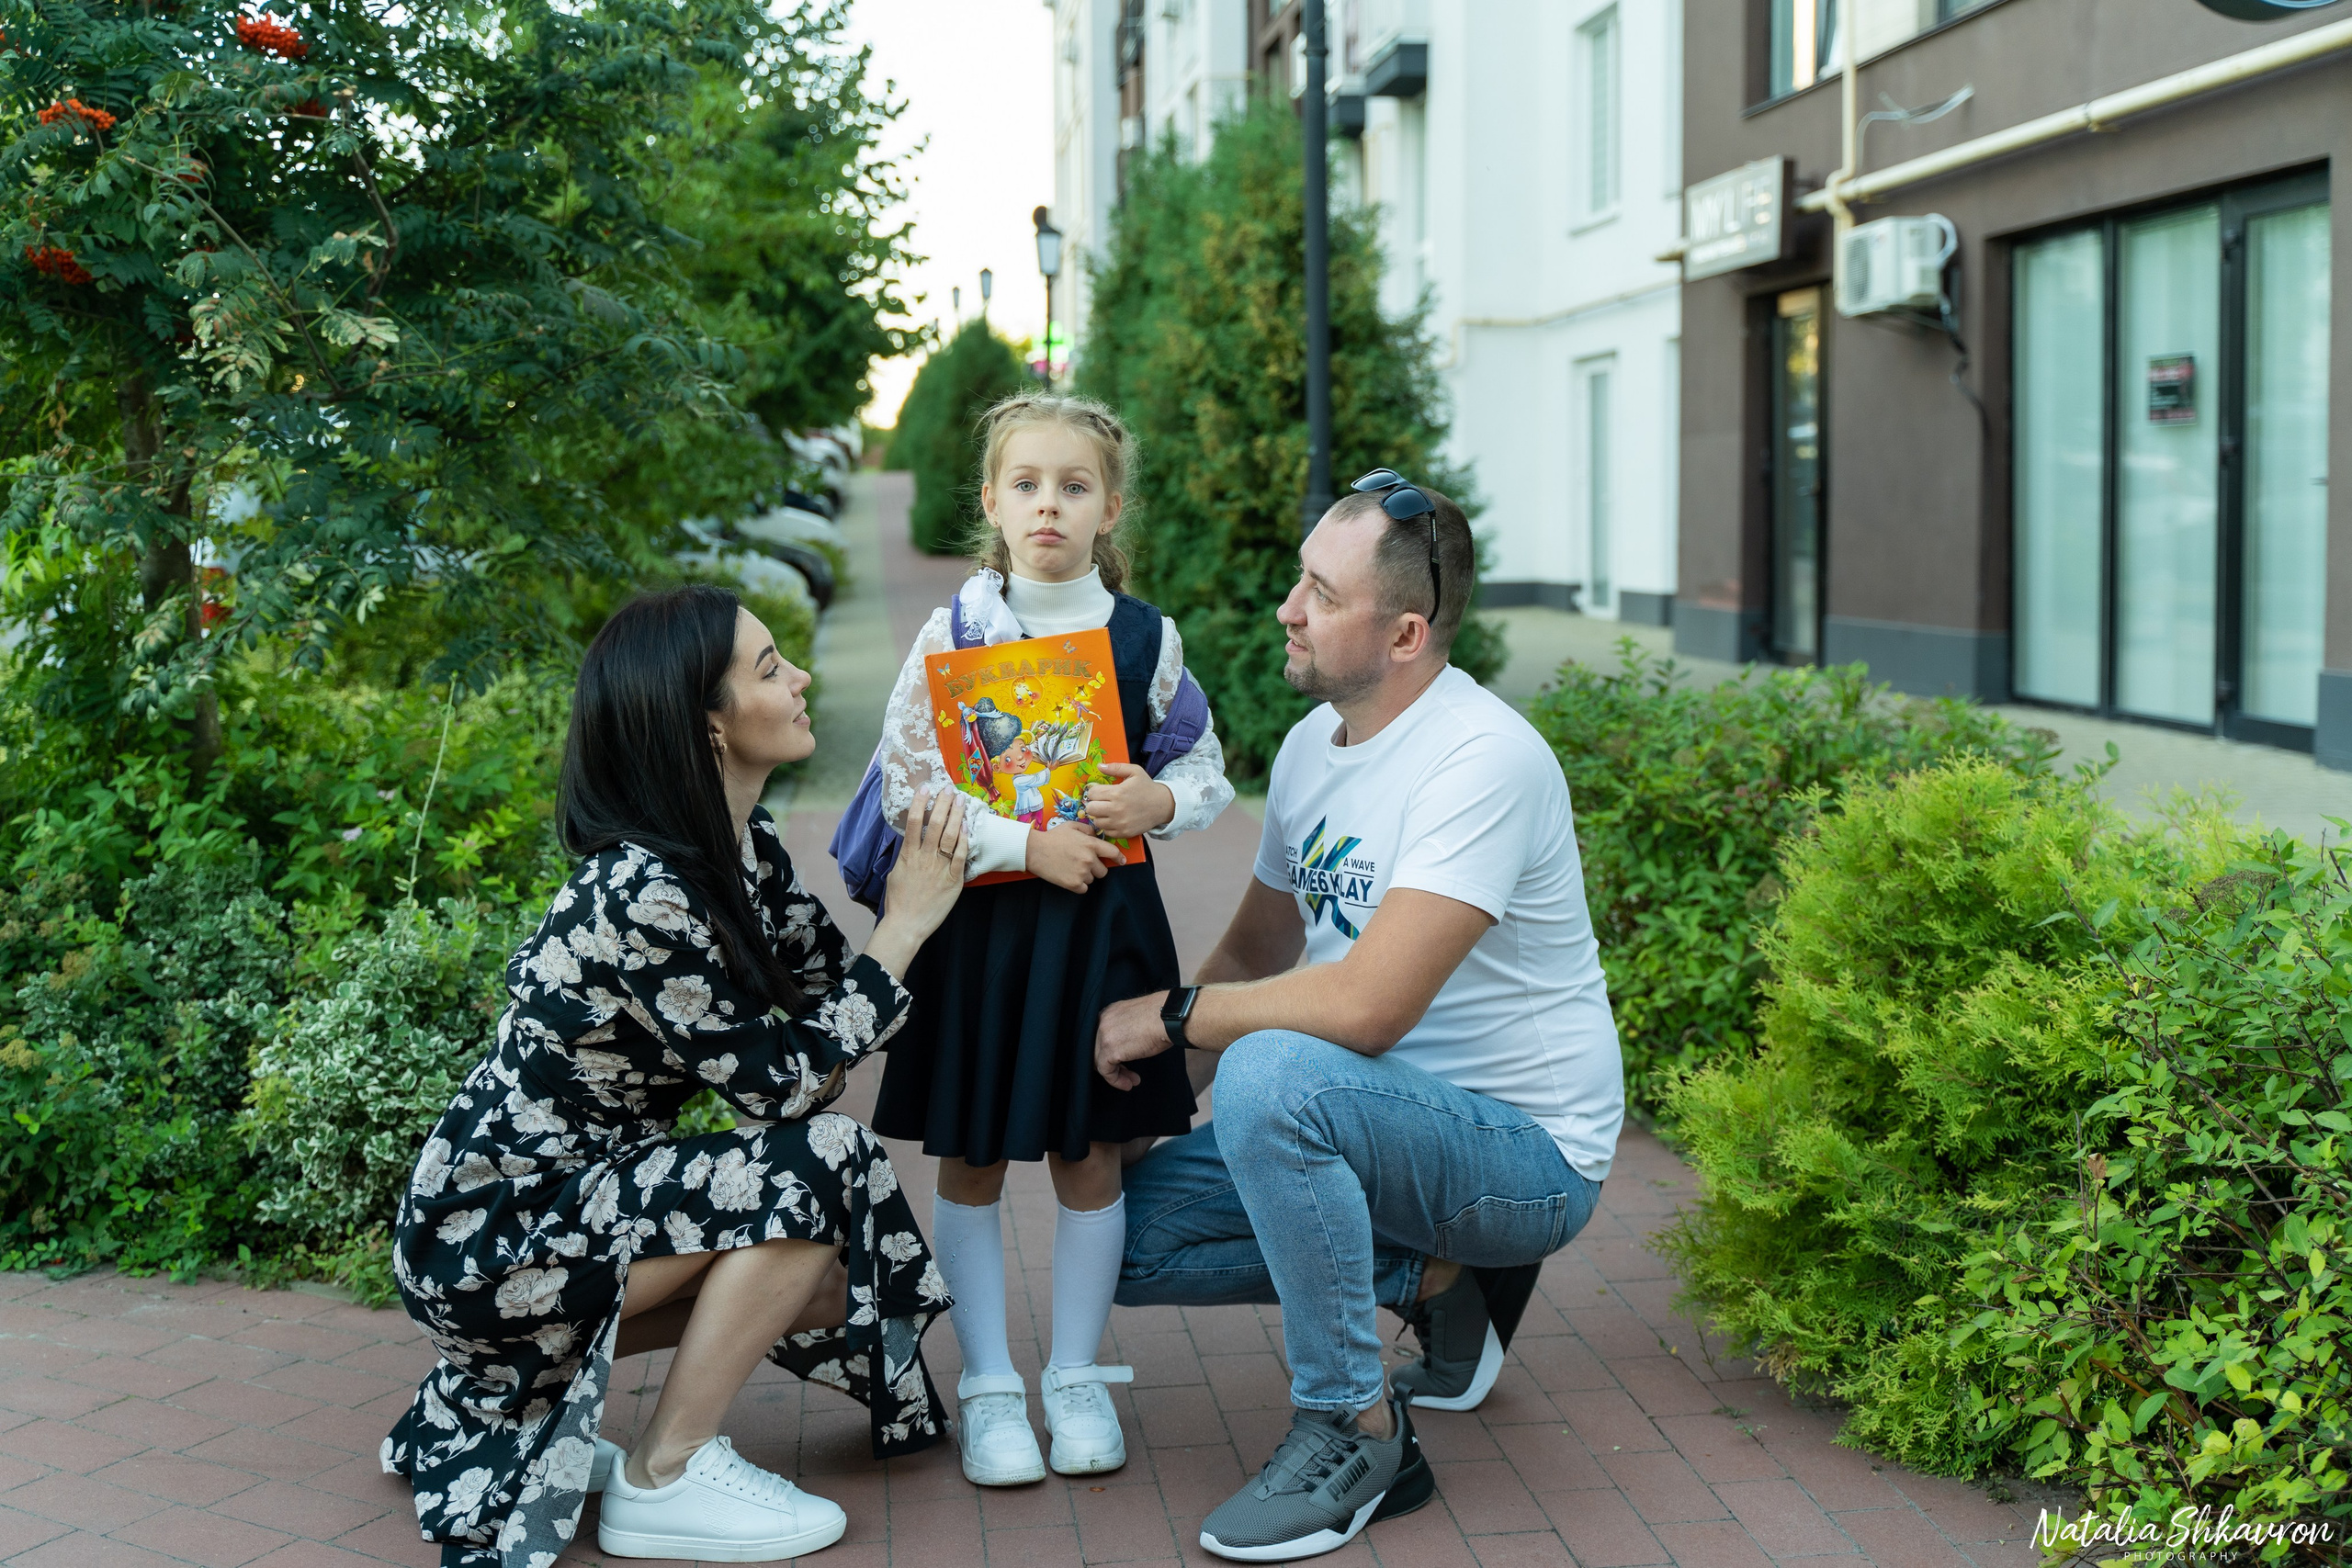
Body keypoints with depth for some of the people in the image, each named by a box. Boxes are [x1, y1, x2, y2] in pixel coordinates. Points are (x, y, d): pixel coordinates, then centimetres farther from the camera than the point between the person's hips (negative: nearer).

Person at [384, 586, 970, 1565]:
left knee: (835, 1283, 5)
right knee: (811, 1166, -21)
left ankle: (488, 1394, 14)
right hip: (482, 1240, -9)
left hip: (575, 1193, 9)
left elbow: (826, 992, 3)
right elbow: (785, 1085, -21)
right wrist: (908, 923, -17)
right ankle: (667, 1478, -6)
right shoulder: (640, 895, -27)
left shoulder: (744, 846, 1)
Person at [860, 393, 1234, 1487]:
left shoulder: (1145, 637, 1)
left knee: (1089, 1152, 8)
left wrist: (1162, 801, -13)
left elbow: (1208, 767, 9)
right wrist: (1029, 844, -16)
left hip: (1102, 918, 1)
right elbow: (905, 785, -8)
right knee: (970, 1157, 6)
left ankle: (1077, 1379, 24)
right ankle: (988, 1387, 19)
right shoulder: (952, 630, -4)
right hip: (977, 917, -1)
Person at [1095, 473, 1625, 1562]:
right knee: (1127, 1225, 3)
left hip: (1527, 1152, -9)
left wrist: (1173, 1017, -18)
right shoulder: (1313, 744, 4)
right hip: (1389, 1122, 9)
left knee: (1272, 1075, -35)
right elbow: (1255, 952, 15)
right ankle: (1439, 1278, 12)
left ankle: (1355, 1434, -17)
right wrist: (1151, 1074, 2)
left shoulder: (1482, 760, -24)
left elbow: (1367, 1006, -32)